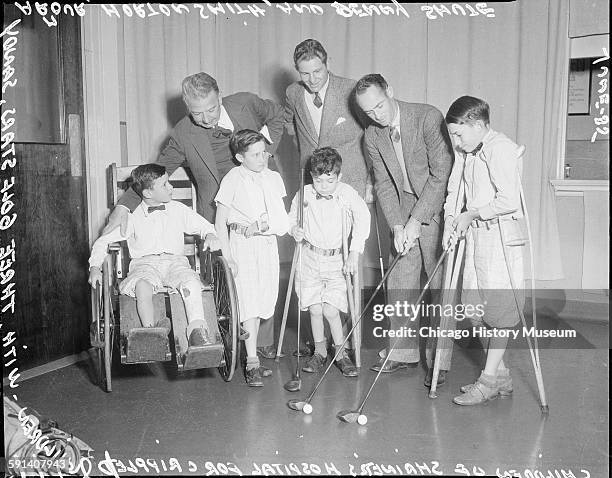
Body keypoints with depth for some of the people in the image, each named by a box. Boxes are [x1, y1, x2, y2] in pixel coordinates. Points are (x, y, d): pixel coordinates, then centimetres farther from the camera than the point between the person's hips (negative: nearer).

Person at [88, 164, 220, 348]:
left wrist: (210, 235, 0)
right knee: (142, 285, -37)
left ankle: (197, 331, -37)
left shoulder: (179, 210, 13)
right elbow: (103, 241, 10)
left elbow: (203, 225, 23)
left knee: (191, 282, -33)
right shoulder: (133, 217, 6)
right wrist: (95, 267, -2)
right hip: (144, 263, -1)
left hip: (175, 261, 1)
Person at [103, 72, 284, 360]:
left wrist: (266, 150, 4)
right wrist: (124, 207, -8)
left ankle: (264, 341, 12)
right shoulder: (183, 134, -8)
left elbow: (277, 114, 16)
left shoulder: (246, 103, -5)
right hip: (217, 215, -1)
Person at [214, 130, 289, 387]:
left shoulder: (274, 178, 8)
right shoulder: (233, 179, -6)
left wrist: (262, 224, -14)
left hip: (269, 243, 5)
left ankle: (252, 354, 21)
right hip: (243, 245, -5)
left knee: (263, 303, 7)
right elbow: (220, 221, -5)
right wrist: (227, 257, -11)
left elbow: (281, 221, 6)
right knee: (249, 303, -9)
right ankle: (252, 363, -5)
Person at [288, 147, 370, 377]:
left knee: (330, 310, -9)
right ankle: (319, 352, 21)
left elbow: (363, 218, -12)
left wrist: (354, 253, -15)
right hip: (309, 257, 2)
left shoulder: (347, 193, -10)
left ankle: (341, 353, 12)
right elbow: (292, 216, 12)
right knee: (315, 309, 0)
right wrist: (294, 228, -11)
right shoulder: (304, 194, -3)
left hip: (336, 259, -2)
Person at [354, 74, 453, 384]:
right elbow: (383, 184, 2)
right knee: (399, 282, 6)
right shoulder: (372, 136, 1)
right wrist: (397, 226, -11)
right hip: (404, 211, 5)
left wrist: (416, 220, -20)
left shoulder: (428, 117, -17)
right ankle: (404, 352, 19)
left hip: (437, 209, -5)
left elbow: (441, 173, -19)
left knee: (440, 285, -5)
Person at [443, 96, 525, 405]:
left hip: (500, 234, -9)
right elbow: (454, 190, 13)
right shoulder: (467, 152, 12)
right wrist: (450, 219, -3)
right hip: (474, 233, 9)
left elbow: (509, 201, -22)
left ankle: (489, 379, 8)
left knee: (499, 310, -1)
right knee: (475, 307, 10)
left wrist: (472, 214, -13)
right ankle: (501, 375, 24)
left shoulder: (501, 149, -14)